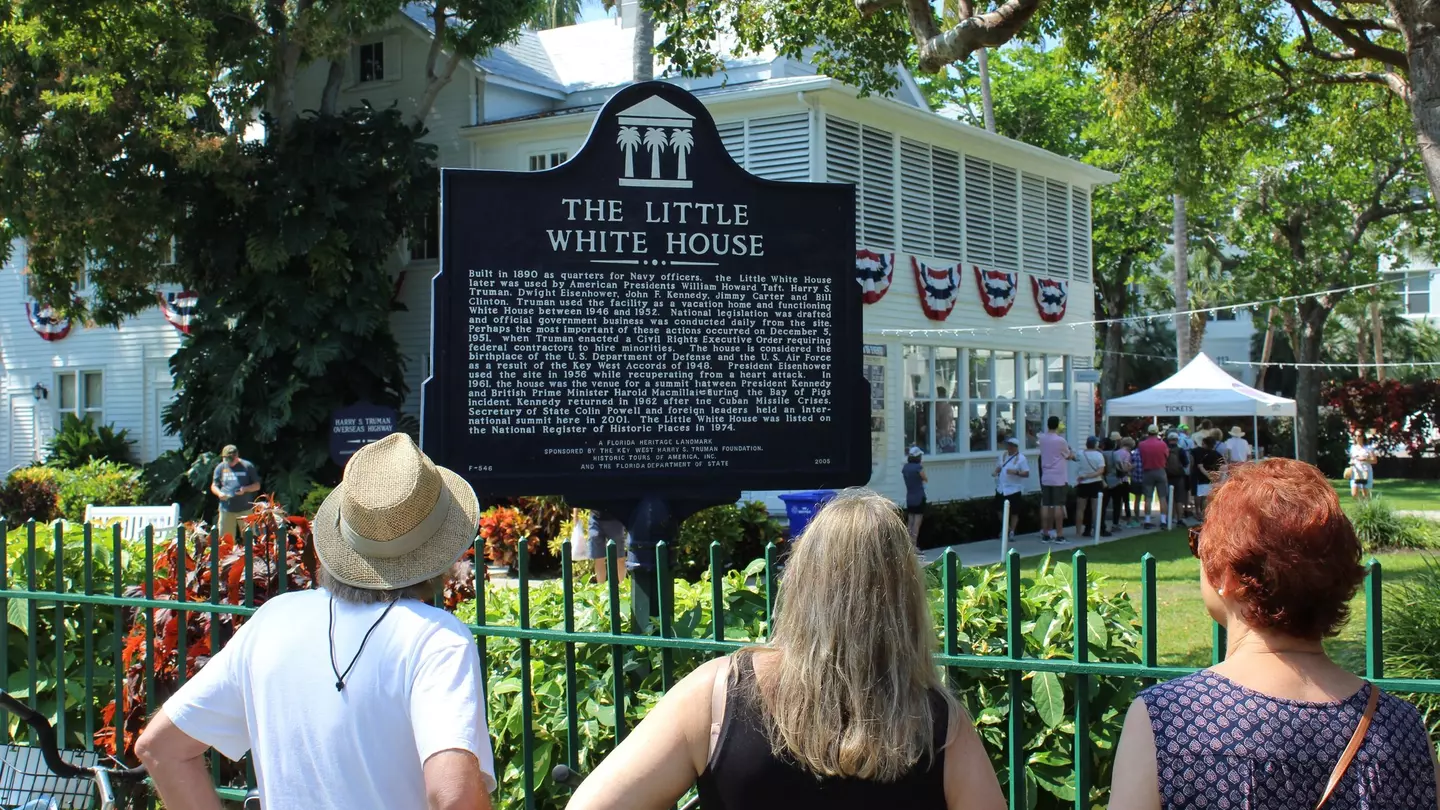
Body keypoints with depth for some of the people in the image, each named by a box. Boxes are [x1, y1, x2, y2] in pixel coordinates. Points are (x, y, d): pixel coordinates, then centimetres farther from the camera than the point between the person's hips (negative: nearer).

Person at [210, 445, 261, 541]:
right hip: (226, 510, 2)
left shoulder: (247, 466, 2)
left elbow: (257, 486, 5)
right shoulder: (220, 467, 9)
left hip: (245, 509, -2)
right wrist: (219, 493, -8)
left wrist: (245, 489, -14)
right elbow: (214, 486, 14)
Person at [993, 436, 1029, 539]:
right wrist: (995, 472, -1)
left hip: (1013, 489, -6)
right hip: (1001, 488, 6)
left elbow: (1027, 473, -13)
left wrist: (1016, 472, -28)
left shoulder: (1021, 458, -10)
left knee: (1014, 512, 0)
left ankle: (1012, 532, 10)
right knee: (1001, 510, 13)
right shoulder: (1003, 455, 8)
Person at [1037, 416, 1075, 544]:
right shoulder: (1060, 440, -11)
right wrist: (1072, 452, 23)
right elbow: (1069, 456, 5)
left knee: (1045, 506, 5)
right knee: (1058, 506, -4)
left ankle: (1045, 534, 6)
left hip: (1045, 478, 5)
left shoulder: (1042, 438, 3)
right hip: (1058, 478, -5)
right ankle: (1059, 535, -4)